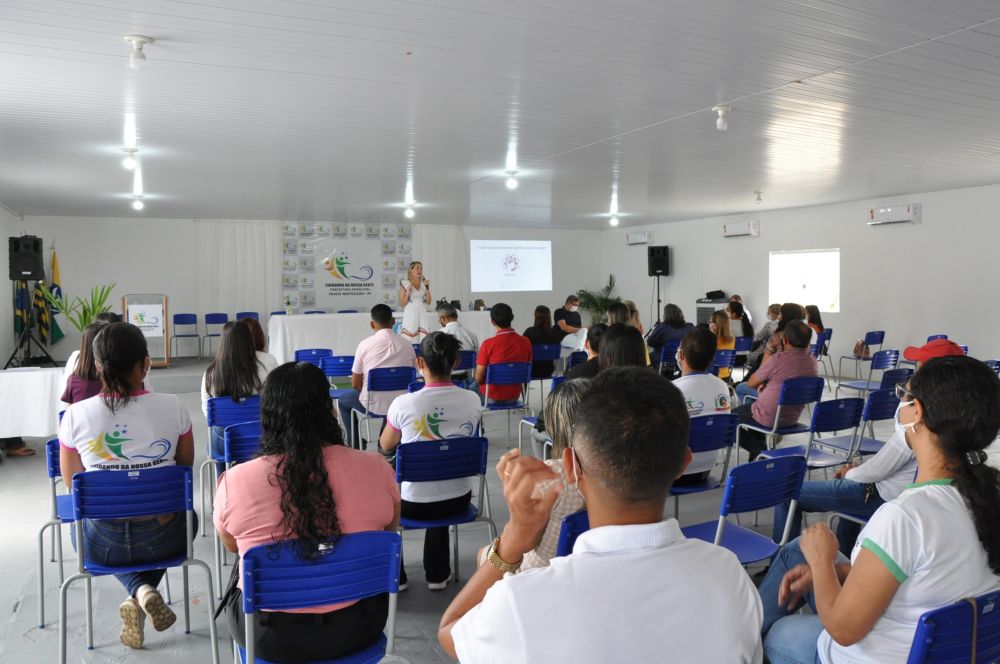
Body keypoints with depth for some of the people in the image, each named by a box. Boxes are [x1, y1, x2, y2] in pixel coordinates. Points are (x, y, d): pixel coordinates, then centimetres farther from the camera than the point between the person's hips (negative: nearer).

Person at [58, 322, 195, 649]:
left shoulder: (75, 415, -10)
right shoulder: (172, 406, -11)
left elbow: (72, 481, 5)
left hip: (101, 543, 1)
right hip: (162, 538, 0)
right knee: (188, 515, 35)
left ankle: (140, 590, 7)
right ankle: (141, 597, 13)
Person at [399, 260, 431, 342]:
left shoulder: (424, 283, 11)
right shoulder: (405, 283, 0)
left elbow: (428, 302, 7)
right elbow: (402, 304, -1)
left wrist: (427, 288, -2)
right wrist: (408, 291, -13)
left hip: (422, 315, 3)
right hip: (410, 315, -3)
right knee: (409, 339, -9)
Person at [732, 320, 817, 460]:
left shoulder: (777, 360, -26)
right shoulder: (812, 362, -5)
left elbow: (751, 383, -11)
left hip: (769, 419, -7)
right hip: (792, 418, 7)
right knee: (751, 408, 33)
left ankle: (759, 450, 4)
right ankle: (759, 455, 26)